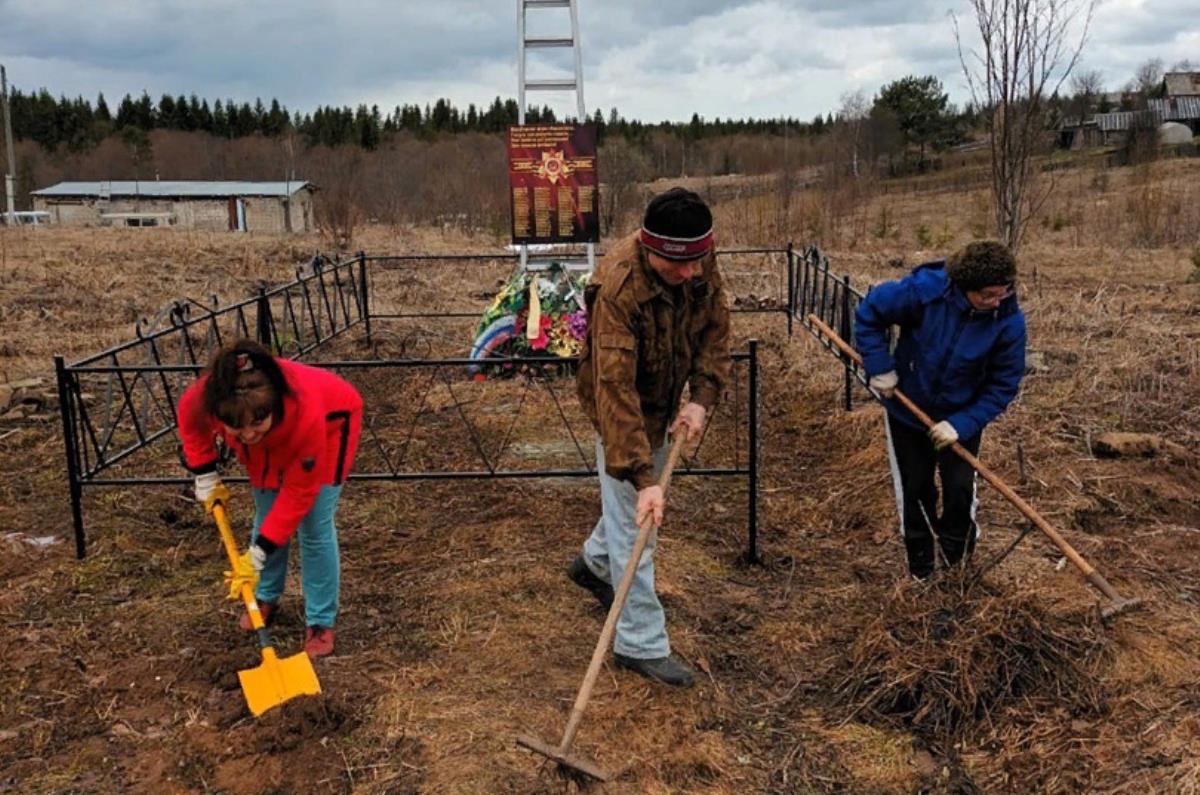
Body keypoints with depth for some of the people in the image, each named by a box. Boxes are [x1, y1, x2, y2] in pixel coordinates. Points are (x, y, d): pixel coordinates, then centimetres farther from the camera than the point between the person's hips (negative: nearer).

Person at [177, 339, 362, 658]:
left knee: (314, 526, -7)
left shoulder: (308, 414, -46)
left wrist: (257, 555, -30)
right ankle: (266, 599, 30)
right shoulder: (203, 398, -37)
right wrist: (206, 478, -10)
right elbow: (191, 421, -8)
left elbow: (299, 493, -33)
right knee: (266, 516, 6)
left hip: (330, 421, -4)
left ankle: (321, 622, 7)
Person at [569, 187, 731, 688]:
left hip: (663, 402, 7)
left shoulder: (701, 265, -16)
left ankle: (593, 565, 52)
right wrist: (642, 478, -42)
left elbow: (714, 330, -3)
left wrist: (702, 397, -18)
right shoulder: (619, 289, -37)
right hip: (623, 410, -7)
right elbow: (615, 389, -39)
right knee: (633, 521, -2)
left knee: (630, 504, 25)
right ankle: (641, 644, 10)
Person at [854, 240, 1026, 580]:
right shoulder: (923, 290, -29)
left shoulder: (1009, 321, -23)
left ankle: (957, 549, 31)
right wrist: (879, 367, -19)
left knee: (960, 488, 1)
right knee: (913, 488, 12)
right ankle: (920, 561, 34)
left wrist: (962, 424, -25)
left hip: (963, 416, 0)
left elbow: (1004, 385, -16)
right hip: (907, 408, 0)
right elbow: (869, 313, -14)